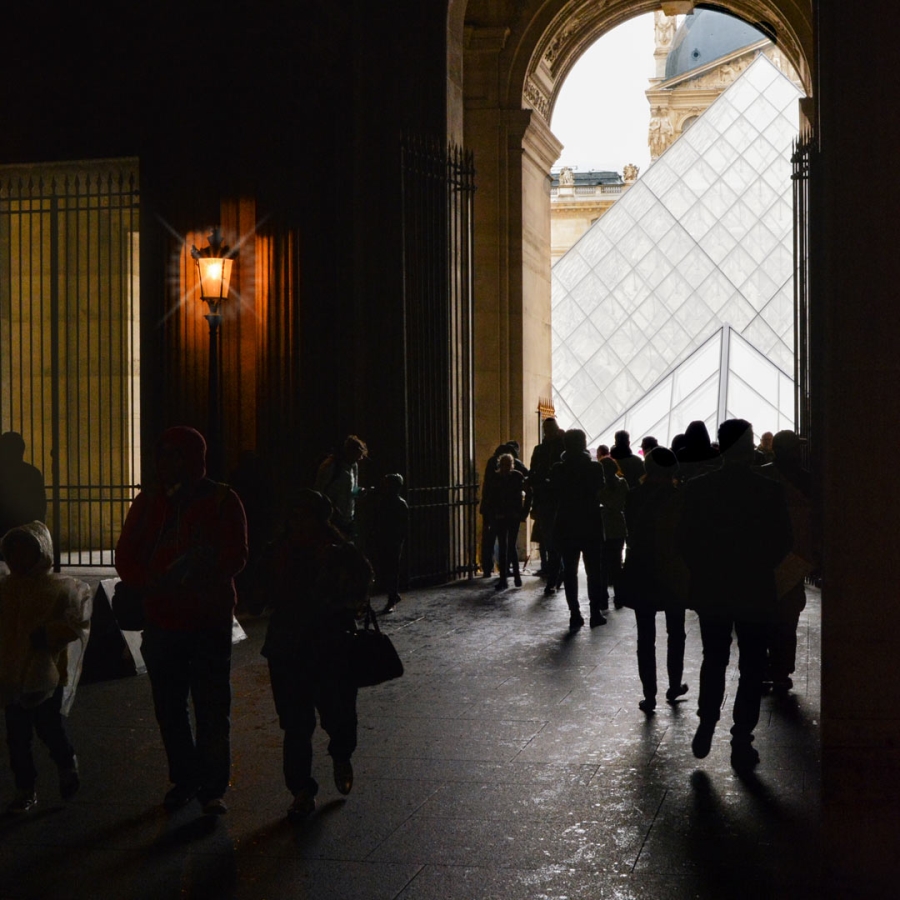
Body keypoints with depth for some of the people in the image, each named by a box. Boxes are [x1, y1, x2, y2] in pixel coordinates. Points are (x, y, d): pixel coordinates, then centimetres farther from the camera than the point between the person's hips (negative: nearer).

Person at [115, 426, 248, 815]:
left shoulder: (222, 501, -4)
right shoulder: (149, 501, 8)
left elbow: (235, 558, -12)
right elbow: (125, 557, 5)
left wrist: (191, 574, -25)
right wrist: (151, 583, -15)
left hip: (210, 622, -4)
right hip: (162, 619, 4)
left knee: (212, 709, -2)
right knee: (169, 707, 11)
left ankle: (212, 787, 8)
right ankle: (183, 780, 25)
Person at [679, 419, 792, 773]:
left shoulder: (698, 488, -7)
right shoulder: (770, 490, -11)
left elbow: (686, 541, -4)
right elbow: (783, 543, -6)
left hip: (711, 590, 2)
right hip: (755, 591, -2)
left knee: (713, 661, 19)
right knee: (751, 667, 7)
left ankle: (705, 727, 16)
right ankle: (742, 743, 7)